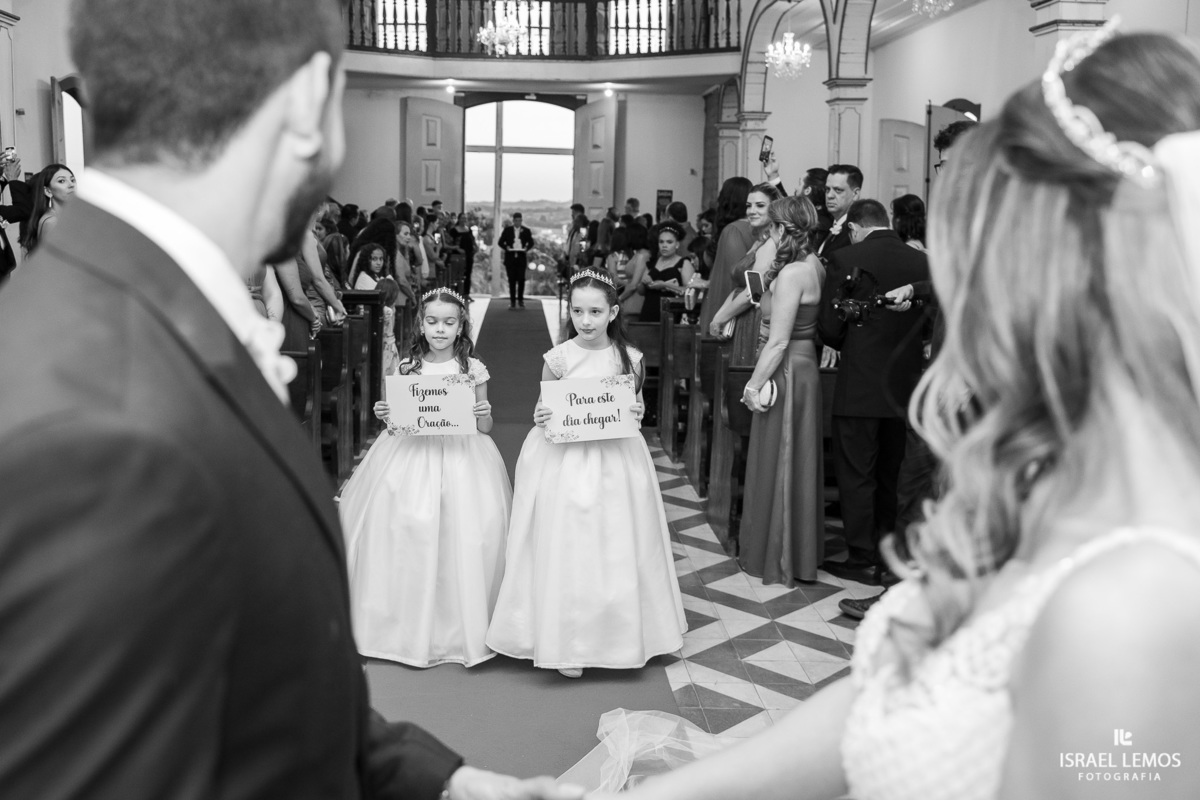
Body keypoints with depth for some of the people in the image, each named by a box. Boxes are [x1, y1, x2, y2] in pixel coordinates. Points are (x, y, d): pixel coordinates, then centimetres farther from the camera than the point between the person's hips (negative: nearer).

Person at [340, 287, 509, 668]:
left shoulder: (472, 369, 2)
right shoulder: (407, 368, 5)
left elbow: (484, 427, 6)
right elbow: (396, 424, 11)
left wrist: (484, 414, -15)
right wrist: (385, 416, -9)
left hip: (462, 457, -1)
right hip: (411, 455, 1)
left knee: (464, 533, -9)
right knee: (405, 527, -7)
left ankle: (461, 626, 6)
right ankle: (409, 624, 9)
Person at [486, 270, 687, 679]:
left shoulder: (629, 358, -1)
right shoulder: (558, 358, -6)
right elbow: (543, 409, 4)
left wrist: (638, 413, -11)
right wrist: (540, 418, -18)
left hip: (615, 459, 2)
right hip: (563, 458, -1)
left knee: (615, 548, 8)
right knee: (565, 548, 2)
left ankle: (618, 634, 26)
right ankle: (567, 642, 16)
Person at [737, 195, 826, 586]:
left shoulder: (790, 274, -20)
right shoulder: (814, 265, 7)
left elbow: (778, 341, -21)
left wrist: (753, 385, -16)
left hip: (785, 373, -9)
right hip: (804, 366, 9)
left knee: (776, 465, 3)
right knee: (797, 463, 18)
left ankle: (775, 557, 17)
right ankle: (801, 550, 32)